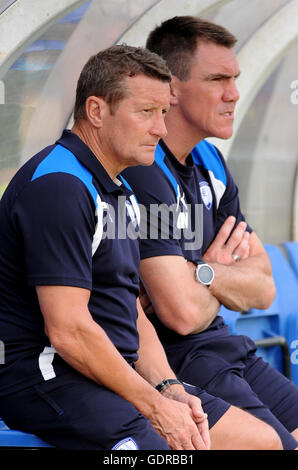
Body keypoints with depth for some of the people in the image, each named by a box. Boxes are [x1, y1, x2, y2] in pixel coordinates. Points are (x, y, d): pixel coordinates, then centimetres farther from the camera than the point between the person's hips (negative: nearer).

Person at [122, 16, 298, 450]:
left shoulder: (210, 163, 11)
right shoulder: (141, 173, -18)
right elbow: (184, 313, -24)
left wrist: (204, 273, -13)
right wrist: (226, 276, -2)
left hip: (226, 350, 9)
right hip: (170, 361, -9)